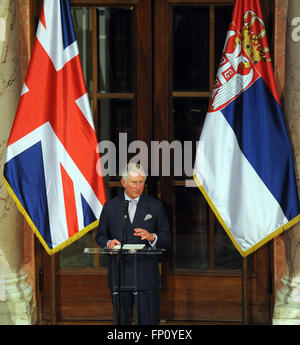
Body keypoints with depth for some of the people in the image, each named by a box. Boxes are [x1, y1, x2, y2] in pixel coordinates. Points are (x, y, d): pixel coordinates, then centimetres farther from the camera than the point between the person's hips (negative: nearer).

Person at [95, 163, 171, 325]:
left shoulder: (155, 206, 6)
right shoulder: (110, 206, 8)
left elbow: (167, 240, 5)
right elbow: (100, 236, 14)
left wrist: (151, 237, -16)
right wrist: (108, 243, -9)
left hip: (146, 275, -1)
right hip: (119, 275, 1)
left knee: (148, 321, -4)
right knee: (121, 321, 8)